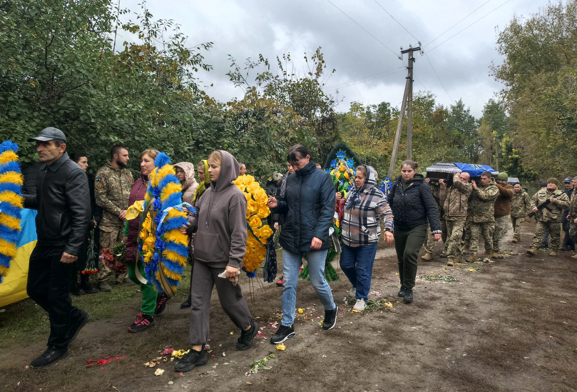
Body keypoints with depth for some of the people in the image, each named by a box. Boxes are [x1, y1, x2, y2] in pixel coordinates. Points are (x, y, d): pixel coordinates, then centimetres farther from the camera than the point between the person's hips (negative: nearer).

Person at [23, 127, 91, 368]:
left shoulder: (73, 173, -17)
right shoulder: (43, 172, 10)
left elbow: (81, 214, -22)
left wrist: (72, 248, -25)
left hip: (63, 246, -9)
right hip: (44, 243, 9)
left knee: (57, 296, 3)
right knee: (35, 289, 16)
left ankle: (58, 346, 22)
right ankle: (75, 317, 35)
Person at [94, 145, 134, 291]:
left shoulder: (127, 172, 11)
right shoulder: (103, 173, -7)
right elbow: (101, 198, -12)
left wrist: (128, 210, -3)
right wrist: (119, 212, -13)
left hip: (126, 220, 6)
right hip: (110, 221, -5)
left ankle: (122, 276, 26)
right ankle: (102, 279, 13)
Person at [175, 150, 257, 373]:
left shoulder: (234, 195, -15)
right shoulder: (209, 192, 6)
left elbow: (239, 232, -18)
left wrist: (234, 262, -22)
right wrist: (187, 224, -6)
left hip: (223, 261, -6)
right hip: (202, 257, 7)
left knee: (229, 300, 11)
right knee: (198, 302, 7)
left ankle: (249, 328, 39)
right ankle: (198, 351, 18)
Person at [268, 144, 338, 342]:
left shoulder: (323, 177, -7)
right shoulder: (291, 179, 8)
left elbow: (328, 209, -12)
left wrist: (319, 235, -22)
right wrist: (277, 205, -5)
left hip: (314, 240, -4)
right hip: (290, 238, 5)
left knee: (317, 282, 9)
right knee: (289, 284, 8)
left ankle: (331, 309, 39)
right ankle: (287, 325, 22)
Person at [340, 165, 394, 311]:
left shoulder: (376, 196, -13)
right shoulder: (352, 192, 7)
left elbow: (387, 214, -17)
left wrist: (388, 229, -30)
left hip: (367, 241, -6)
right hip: (349, 239, 6)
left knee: (363, 270, 3)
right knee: (346, 264, 15)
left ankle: (361, 298, 21)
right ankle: (357, 284, 44)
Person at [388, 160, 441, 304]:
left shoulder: (422, 186, -10)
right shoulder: (397, 185, 3)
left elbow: (431, 208, -13)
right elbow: (390, 203, 14)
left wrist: (436, 229, -19)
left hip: (417, 227, -5)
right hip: (399, 228, 5)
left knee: (409, 254, -22)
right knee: (401, 258, 12)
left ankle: (408, 288, -5)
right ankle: (403, 286, 32)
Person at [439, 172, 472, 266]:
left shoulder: (468, 187, 0)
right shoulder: (450, 187, 13)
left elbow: (457, 183, -18)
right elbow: (443, 199, 8)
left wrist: (455, 175, 2)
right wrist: (443, 186, 4)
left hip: (459, 218, -6)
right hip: (448, 217, 6)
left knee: (454, 237, -17)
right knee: (450, 238, 13)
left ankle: (450, 257, -13)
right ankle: (459, 256, 27)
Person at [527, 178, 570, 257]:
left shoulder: (561, 194, 1)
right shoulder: (540, 193, 8)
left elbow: (566, 204, -7)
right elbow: (533, 200, 17)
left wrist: (556, 201, -18)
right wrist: (534, 207, -1)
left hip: (554, 219, -1)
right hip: (541, 218, 1)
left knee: (555, 236, 9)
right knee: (537, 233, -6)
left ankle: (554, 250, 22)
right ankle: (534, 249, -9)